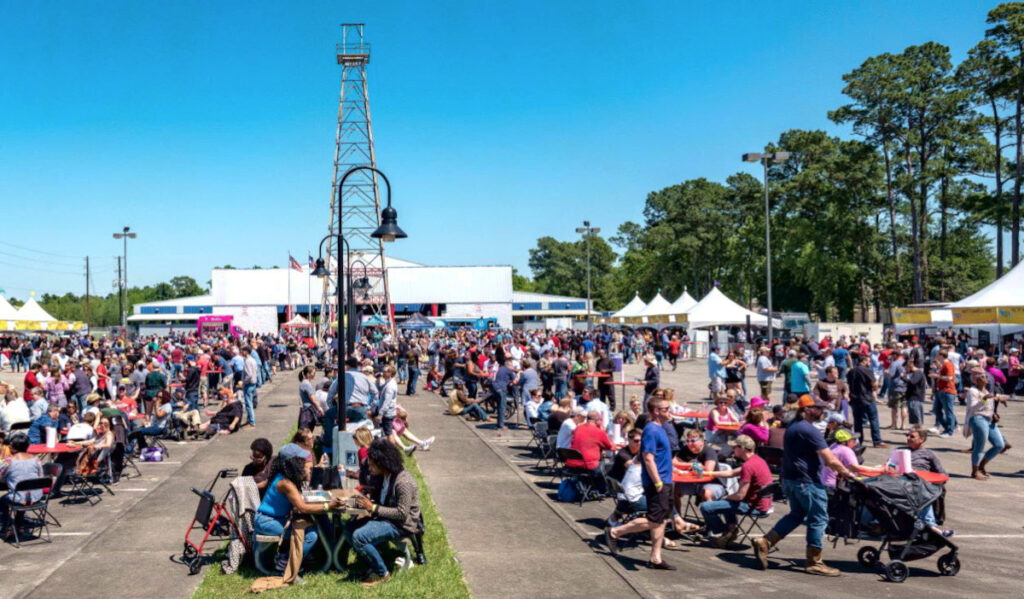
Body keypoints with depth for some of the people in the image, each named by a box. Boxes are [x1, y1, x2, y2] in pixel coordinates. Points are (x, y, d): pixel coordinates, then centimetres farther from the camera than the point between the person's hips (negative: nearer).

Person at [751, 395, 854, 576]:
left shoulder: (792, 426, 12)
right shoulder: (810, 430, -18)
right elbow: (830, 460, -20)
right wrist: (845, 472, -2)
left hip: (788, 478, 9)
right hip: (806, 481, -9)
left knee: (796, 515, 20)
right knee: (818, 519, 2)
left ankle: (764, 542, 12)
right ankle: (814, 563, 7)